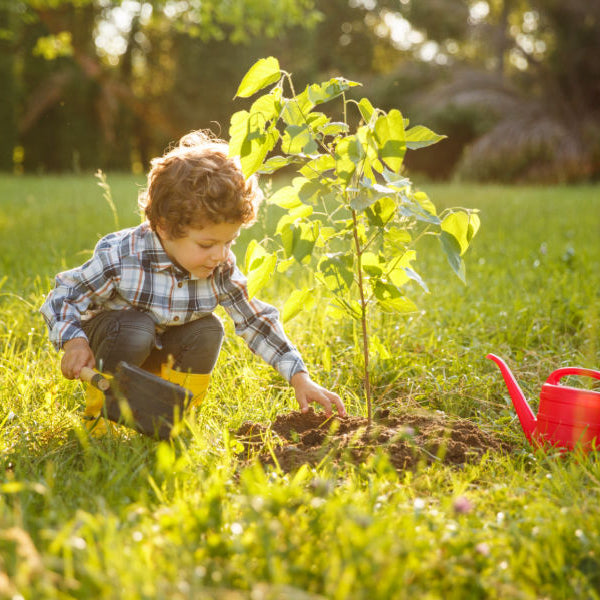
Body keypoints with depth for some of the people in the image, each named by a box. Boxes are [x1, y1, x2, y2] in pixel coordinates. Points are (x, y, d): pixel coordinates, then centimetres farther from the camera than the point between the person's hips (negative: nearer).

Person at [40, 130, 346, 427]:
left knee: (208, 330, -22)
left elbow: (257, 321, -12)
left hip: (159, 352, 4)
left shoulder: (221, 270, -19)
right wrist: (74, 341, -38)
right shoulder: (120, 257, -31)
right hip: (109, 334, -4)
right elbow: (63, 297, -20)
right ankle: (99, 414, -10)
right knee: (136, 329, -35)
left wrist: (300, 378, -18)